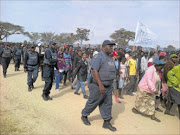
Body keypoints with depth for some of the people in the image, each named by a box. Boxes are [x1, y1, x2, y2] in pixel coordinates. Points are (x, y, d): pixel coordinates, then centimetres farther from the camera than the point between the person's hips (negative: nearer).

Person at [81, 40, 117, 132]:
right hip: (99, 86, -8)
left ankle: (106, 122, 24)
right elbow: (94, 71, -23)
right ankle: (84, 116, 31)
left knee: (107, 104, 12)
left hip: (108, 86, 8)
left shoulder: (110, 58, 12)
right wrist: (100, 85, -28)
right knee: (92, 103, 8)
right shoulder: (99, 56, -15)